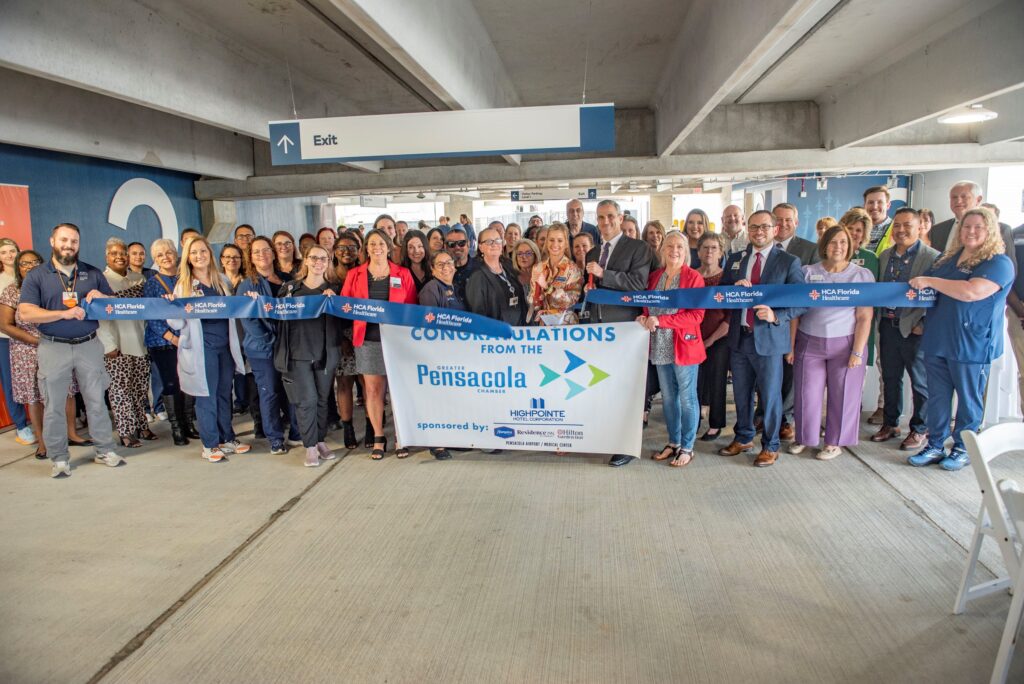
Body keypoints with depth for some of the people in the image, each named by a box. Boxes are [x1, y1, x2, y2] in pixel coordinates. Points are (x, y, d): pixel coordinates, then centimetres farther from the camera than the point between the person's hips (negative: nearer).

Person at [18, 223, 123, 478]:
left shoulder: (93, 273, 9)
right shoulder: (36, 276, 2)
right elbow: (25, 313, -8)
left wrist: (101, 297, -9)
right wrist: (64, 313, -19)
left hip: (89, 346, 2)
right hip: (53, 349, -1)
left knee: (96, 400, 7)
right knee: (54, 406, 4)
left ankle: (105, 450, 17)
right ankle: (59, 459, 14)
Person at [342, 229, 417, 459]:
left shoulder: (403, 274, 7)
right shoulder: (355, 275, 10)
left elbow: (411, 308, 7)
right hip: (368, 339, 1)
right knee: (373, 390, 3)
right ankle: (378, 437, 15)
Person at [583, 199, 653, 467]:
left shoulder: (638, 248, -1)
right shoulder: (592, 253, 20)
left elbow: (639, 282, -14)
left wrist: (603, 274, -18)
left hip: (623, 326, -6)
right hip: (595, 324, 6)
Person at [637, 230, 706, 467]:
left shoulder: (693, 277, -8)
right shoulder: (655, 277, 9)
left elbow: (697, 315, -14)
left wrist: (660, 320, -19)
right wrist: (645, 318, -5)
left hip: (684, 346, -5)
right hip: (660, 347, 6)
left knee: (687, 398, 4)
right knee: (668, 397, 14)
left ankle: (687, 447, 16)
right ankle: (673, 442, 27)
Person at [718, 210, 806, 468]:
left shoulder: (789, 261, -4)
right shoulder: (735, 260, 9)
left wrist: (776, 316, -23)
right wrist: (734, 288, -12)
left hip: (769, 338, -4)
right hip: (739, 337, 4)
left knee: (770, 395, 7)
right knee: (741, 393, 16)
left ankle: (770, 447, 24)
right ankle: (743, 438, 35)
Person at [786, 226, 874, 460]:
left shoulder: (862, 275, 0)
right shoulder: (808, 272, 1)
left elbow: (864, 317, -4)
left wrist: (858, 352, -10)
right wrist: (790, 345, -3)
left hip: (844, 344, 0)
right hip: (809, 343, 1)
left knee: (842, 395, 6)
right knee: (807, 393, 5)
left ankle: (834, 442, 23)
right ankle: (804, 437, 24)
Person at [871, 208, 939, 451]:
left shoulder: (932, 258, -9)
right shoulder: (885, 256, 9)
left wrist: (924, 325, -15)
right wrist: (879, 320, 5)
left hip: (915, 329, -5)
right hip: (888, 326, 5)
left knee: (920, 382, 7)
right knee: (890, 378, 15)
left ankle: (920, 430, 21)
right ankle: (890, 424, 29)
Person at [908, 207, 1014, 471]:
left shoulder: (999, 263, -10)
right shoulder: (948, 258, 12)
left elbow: (971, 292, -26)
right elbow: (929, 291, 26)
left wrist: (929, 281, -19)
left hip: (971, 346, -6)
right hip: (937, 341, 6)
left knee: (968, 399, 8)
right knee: (937, 397, 11)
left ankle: (963, 449, 21)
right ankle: (935, 446, 21)